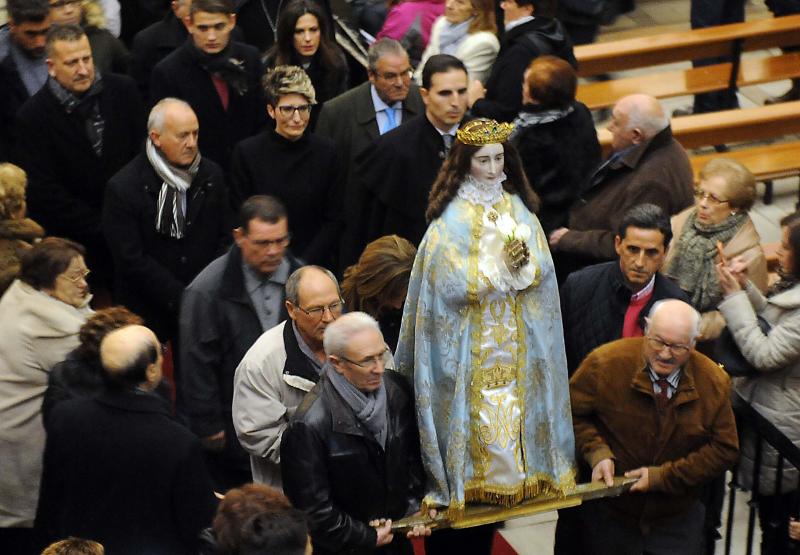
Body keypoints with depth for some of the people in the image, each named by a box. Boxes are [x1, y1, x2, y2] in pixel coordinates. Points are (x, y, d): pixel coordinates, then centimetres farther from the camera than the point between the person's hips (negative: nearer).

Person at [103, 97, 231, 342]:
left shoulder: (212, 175, 3)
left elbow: (225, 238, 8)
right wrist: (182, 299, -16)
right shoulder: (123, 188, -12)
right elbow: (132, 259, -13)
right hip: (148, 313, -3)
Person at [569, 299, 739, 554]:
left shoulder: (715, 382, -9)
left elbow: (724, 450, -6)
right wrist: (597, 453, -21)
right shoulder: (605, 363, -15)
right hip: (610, 515, -1)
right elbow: (570, 413, -4)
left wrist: (663, 476, -15)